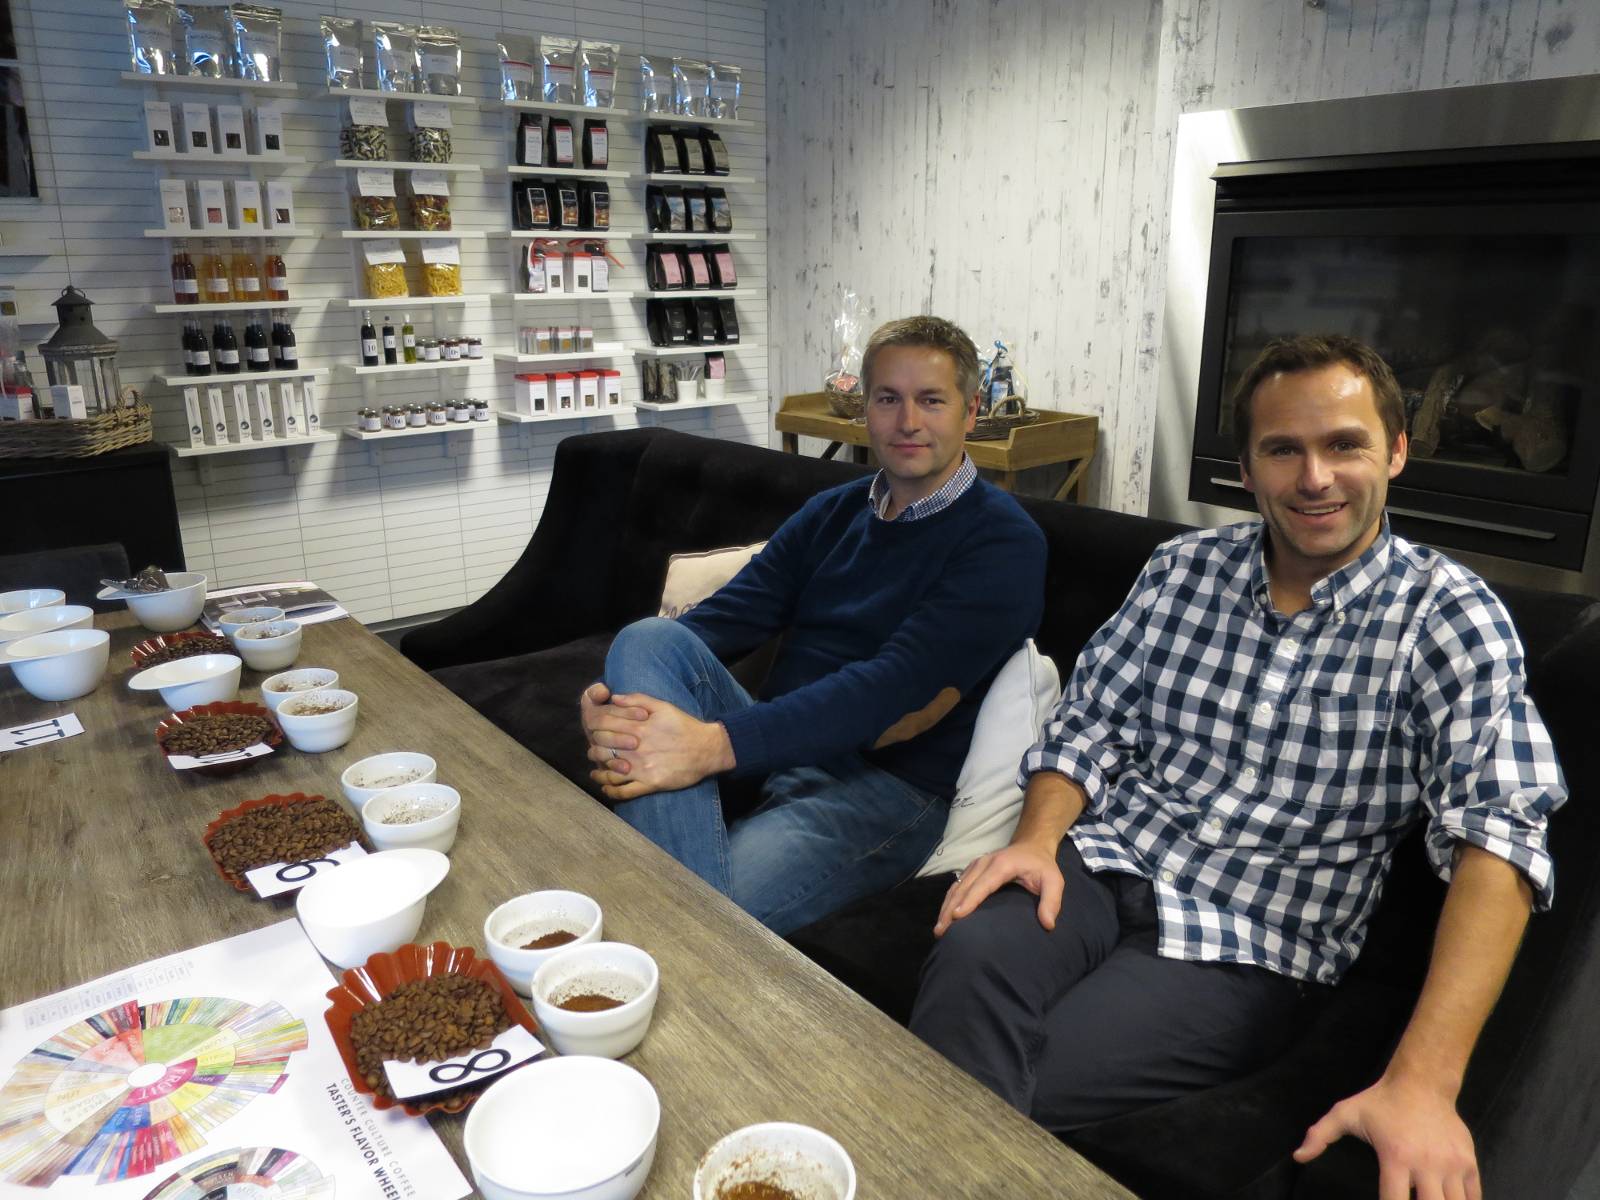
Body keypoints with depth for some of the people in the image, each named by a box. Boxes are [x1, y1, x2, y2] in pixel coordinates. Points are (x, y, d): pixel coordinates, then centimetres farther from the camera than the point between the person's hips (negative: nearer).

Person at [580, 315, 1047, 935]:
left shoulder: (1003, 540, -6)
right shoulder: (832, 512, 16)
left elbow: (897, 688, -20)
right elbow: (729, 615, 3)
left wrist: (718, 743, -30)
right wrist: (613, 694, -18)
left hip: (885, 786, -7)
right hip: (775, 745, 8)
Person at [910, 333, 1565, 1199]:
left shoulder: (1448, 618, -5)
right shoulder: (1183, 568, 6)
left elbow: (1498, 835, -17)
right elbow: (1087, 726, 7)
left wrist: (1423, 1079, -29)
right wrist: (1039, 838, -14)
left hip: (1244, 947, -3)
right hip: (1103, 868, 3)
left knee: (990, 1101, -24)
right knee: (972, 955, -30)